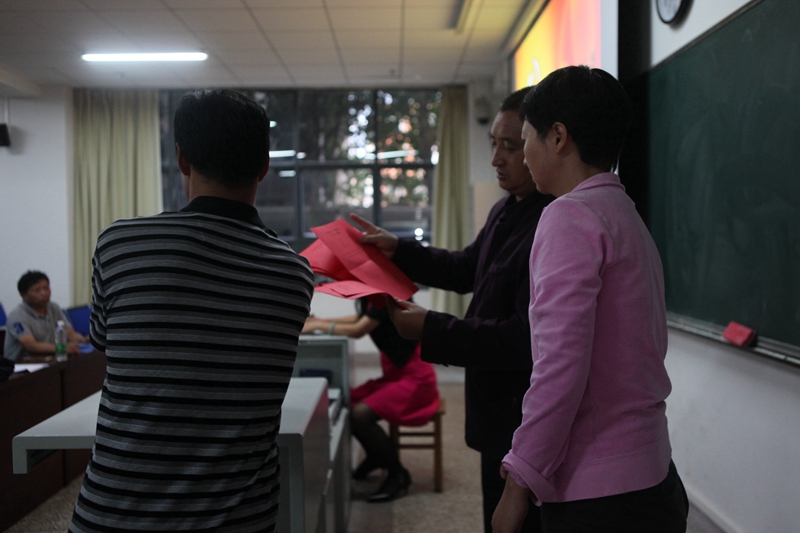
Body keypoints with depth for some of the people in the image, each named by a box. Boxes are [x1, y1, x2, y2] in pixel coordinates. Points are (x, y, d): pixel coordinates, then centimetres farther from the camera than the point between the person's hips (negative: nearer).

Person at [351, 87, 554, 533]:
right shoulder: (506, 212, 9)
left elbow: (526, 338, -27)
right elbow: (467, 270, 22)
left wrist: (430, 329, -23)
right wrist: (397, 249, 11)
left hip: (527, 426, -10)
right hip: (500, 417, 10)